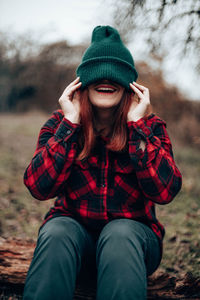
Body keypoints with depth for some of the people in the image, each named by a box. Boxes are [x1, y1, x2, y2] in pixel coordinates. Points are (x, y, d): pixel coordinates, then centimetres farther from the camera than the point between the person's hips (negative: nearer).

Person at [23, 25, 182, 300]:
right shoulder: (60, 124, 0)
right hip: (73, 228, 1)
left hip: (132, 230, 0)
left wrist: (137, 123, -19)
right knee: (57, 232, -33)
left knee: (120, 235, -34)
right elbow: (39, 188, -14)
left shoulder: (151, 127, -1)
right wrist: (70, 123, -17)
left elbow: (165, 191, -18)